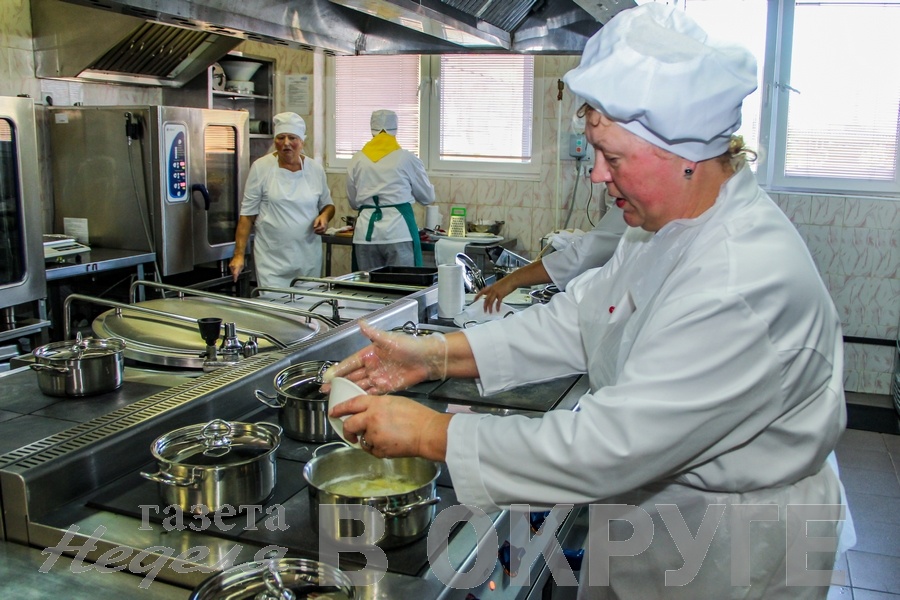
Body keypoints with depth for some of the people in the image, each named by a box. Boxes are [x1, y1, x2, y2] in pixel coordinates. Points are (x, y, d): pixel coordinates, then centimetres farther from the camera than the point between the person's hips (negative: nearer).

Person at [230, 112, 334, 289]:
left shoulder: (315, 169, 6)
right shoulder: (261, 167, -2)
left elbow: (328, 205, 19)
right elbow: (247, 214, 0)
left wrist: (325, 215, -5)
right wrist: (239, 255, -6)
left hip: (309, 258, 3)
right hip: (272, 259, -3)